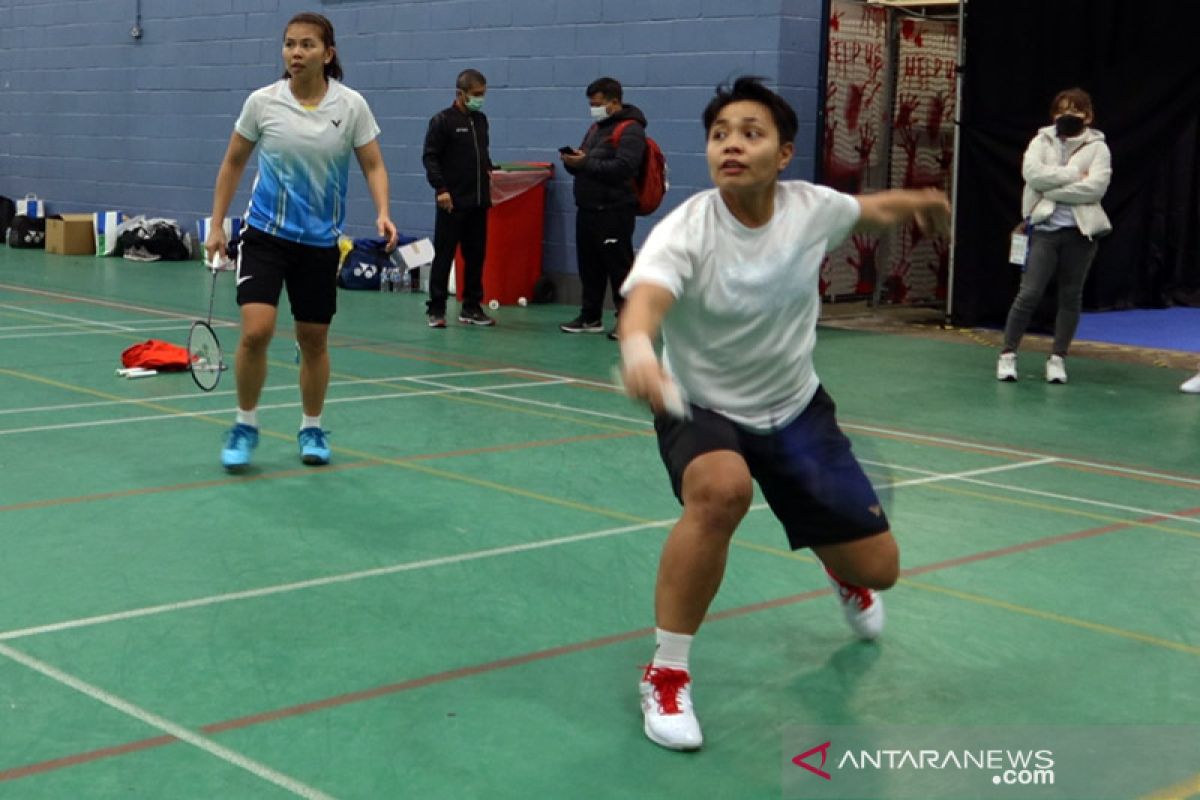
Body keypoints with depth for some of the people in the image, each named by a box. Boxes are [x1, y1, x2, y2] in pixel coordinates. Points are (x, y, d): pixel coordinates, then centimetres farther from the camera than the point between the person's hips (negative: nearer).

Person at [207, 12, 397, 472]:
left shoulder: (351, 105, -7)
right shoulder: (262, 102, -6)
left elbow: (373, 166, -2)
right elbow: (233, 163, 6)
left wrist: (382, 214, -20)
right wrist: (217, 225, 5)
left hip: (320, 241, 1)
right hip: (266, 233, -1)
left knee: (313, 340, 9)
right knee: (256, 331, -15)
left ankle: (312, 429, 30)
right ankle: (246, 425, 6)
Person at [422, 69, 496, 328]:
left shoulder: (481, 120, 12)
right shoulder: (443, 120, -6)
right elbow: (430, 157, -9)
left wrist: (488, 169, 7)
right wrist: (441, 189, -16)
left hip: (479, 200, 6)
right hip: (452, 202, -6)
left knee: (475, 255, 8)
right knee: (444, 255, -2)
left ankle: (471, 307, 16)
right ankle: (436, 309, 4)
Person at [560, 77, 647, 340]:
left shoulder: (630, 130, -9)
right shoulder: (596, 128, 20)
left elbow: (623, 168, -22)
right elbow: (585, 165, 22)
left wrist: (586, 163, -21)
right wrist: (572, 162, -1)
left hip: (614, 212, -9)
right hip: (587, 209, 9)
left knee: (619, 267, -6)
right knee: (589, 266, 12)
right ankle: (590, 317, 21)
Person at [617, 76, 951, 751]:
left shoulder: (812, 207, -13)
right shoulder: (686, 232, -26)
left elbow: (870, 209, 13)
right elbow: (644, 300, -49)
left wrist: (916, 203, -2)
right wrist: (638, 348, -67)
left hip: (798, 411, 4)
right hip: (702, 412, -4)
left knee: (878, 568, 4)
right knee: (722, 490, -39)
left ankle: (844, 574, 48)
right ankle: (667, 675, -21)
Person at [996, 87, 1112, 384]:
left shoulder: (1097, 147, 4)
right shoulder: (1042, 141, 8)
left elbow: (1096, 186, -11)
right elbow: (1032, 172, -11)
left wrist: (1052, 189, -13)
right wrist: (1073, 173, -12)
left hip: (1080, 230, 1)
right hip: (1045, 228, 0)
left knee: (1071, 296, 7)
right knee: (1029, 293, -6)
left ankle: (1058, 358, 16)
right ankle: (1008, 354, 4)